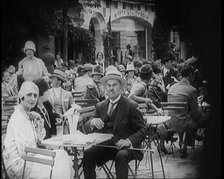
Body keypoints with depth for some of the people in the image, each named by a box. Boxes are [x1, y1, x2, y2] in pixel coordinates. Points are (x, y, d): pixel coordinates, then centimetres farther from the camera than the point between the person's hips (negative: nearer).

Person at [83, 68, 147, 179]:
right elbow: (87, 129, 10)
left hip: (126, 147, -4)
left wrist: (128, 141, -22)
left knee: (121, 156, -35)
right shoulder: (100, 106, 11)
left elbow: (142, 131, -4)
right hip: (106, 145, 4)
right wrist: (92, 122, -14)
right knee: (87, 154, -22)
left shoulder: (131, 106, -3)